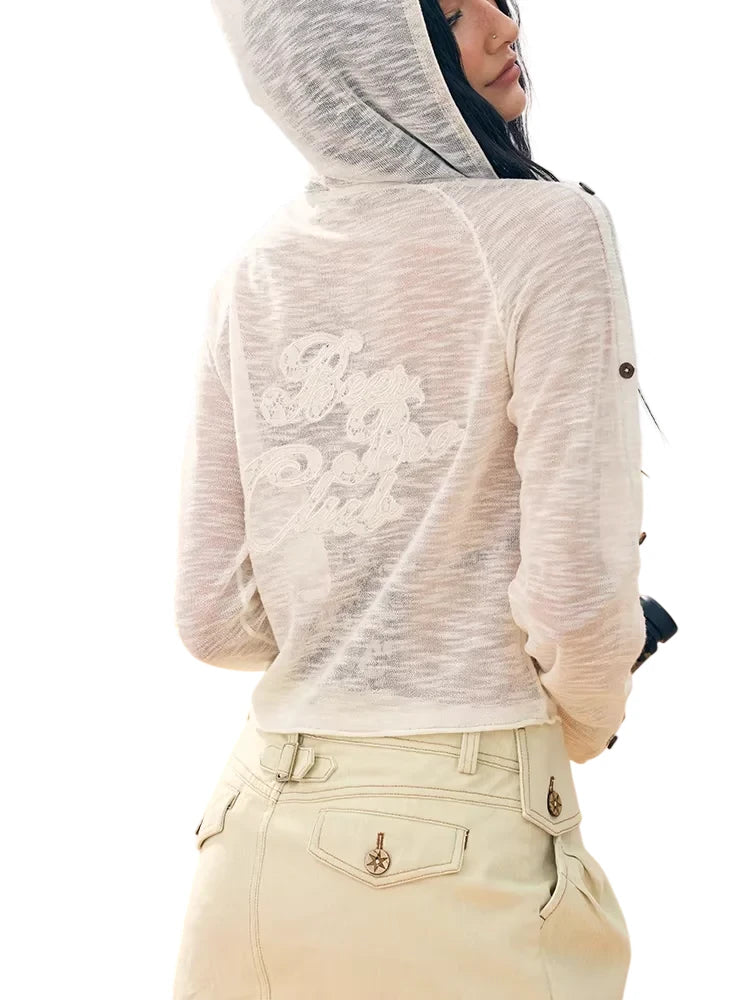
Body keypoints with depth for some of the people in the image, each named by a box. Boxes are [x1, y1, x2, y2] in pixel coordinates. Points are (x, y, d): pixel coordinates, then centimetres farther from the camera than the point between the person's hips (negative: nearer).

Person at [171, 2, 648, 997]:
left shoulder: (248, 280, 3)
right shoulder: (545, 228, -12)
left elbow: (215, 619, 4)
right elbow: (576, 588, -15)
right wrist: (583, 723, 7)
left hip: (258, 832, 5)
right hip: (464, 850, -5)